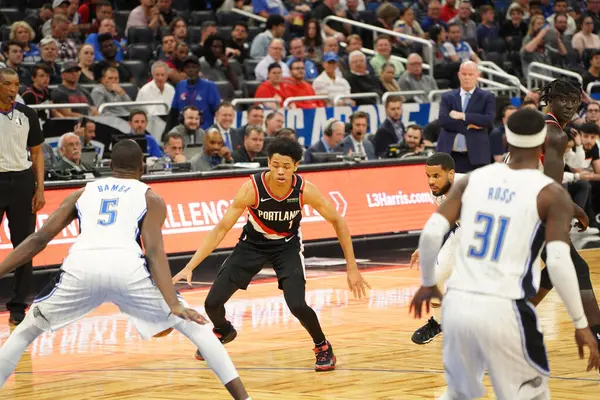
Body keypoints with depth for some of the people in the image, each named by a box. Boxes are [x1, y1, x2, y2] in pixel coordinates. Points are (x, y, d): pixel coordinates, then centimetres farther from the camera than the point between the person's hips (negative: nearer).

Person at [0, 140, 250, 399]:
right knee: (194, 327, 15)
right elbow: (154, 251, 5)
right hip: (126, 269, -2)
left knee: (26, 331, 24)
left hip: (80, 267, 2)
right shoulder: (150, 199, 22)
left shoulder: (83, 193, 30)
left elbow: (39, 239, 21)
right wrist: (174, 305, -5)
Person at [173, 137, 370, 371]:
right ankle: (223, 332, 32)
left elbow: (337, 221, -11)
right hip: (252, 243, 1)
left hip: (287, 245, -1)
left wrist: (352, 267, -12)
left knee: (297, 305, -24)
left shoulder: (305, 190, -27)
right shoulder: (252, 188, -30)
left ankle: (323, 347, 8)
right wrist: (190, 267, -32)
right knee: (213, 303, -6)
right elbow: (222, 229, -26)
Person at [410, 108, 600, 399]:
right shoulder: (551, 194, -3)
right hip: (504, 310, -4)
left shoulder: (473, 179, 9)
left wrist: (428, 284, 18)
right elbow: (558, 262, -12)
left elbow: (431, 233, 1)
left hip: (458, 303, 4)